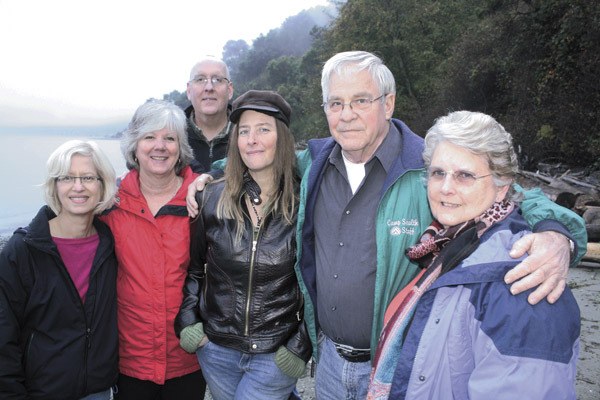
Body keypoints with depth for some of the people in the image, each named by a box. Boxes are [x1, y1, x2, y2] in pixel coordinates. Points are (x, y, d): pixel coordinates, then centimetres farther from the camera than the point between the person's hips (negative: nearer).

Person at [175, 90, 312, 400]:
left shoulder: (303, 203, -12)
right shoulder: (212, 199, -5)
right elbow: (193, 267, 7)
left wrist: (300, 346, -5)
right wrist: (188, 323, 1)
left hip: (275, 355, -3)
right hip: (216, 348, 3)